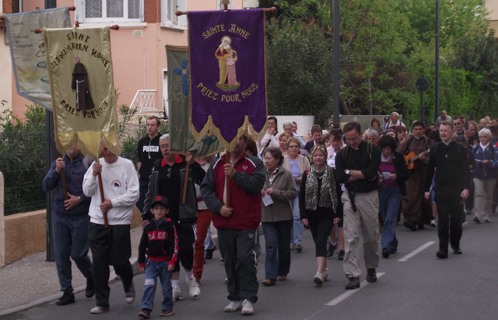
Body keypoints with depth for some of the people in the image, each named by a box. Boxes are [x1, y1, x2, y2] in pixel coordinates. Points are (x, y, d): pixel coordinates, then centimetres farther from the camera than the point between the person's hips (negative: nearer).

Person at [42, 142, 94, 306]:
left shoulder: (87, 163, -6)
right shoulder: (58, 163, 10)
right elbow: (46, 186, 1)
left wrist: (80, 199, -17)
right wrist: (56, 171, -13)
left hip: (81, 216, -4)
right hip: (60, 215, 4)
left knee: (78, 254, -3)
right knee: (61, 254, 2)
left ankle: (91, 278, 28)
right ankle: (67, 292, 11)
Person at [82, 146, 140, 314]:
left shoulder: (127, 165, -3)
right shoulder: (96, 165, 6)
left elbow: (134, 194, -6)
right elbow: (87, 191, 2)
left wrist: (112, 202, -13)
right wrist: (94, 174, -13)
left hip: (120, 220, -3)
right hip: (97, 220, 3)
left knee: (119, 261, 1)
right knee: (99, 263, 2)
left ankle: (129, 287, 34)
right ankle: (102, 303, 11)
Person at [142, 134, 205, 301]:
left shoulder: (186, 164, -1)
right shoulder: (157, 166, 12)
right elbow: (151, 192, 16)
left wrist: (193, 164, -25)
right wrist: (146, 215, 11)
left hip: (184, 217, -4)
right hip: (163, 217, 4)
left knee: (185, 248, -10)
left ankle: (190, 276, 17)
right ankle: (175, 287, 11)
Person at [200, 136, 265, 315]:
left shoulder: (254, 164, 3)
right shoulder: (217, 165, 11)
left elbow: (256, 185, -13)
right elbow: (206, 189, 5)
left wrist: (236, 174, -20)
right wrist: (219, 207, -8)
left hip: (246, 221, -4)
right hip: (223, 222, 4)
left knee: (245, 259, -11)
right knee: (229, 261, 9)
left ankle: (248, 298, -4)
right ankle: (235, 298, 18)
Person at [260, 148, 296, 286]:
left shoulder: (286, 174, -5)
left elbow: (292, 193, -9)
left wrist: (275, 192, -18)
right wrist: (258, 192, -6)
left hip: (283, 215, -1)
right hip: (267, 215, 1)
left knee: (284, 245, 10)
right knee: (271, 244, -8)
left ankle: (283, 272, 28)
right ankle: (271, 276, -11)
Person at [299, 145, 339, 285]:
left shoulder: (332, 173, -1)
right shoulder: (307, 174, 5)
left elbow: (337, 194, 1)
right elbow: (301, 196, 6)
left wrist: (338, 214, -4)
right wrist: (303, 215, -1)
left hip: (327, 214, -3)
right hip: (312, 213, 3)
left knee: (321, 241, -15)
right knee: (318, 242, 9)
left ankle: (320, 272, -23)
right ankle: (324, 270, 21)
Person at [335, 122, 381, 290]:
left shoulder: (373, 150, -2)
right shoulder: (342, 154, 4)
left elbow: (372, 172, -15)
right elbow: (341, 178, -7)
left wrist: (350, 172, -7)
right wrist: (364, 175, -10)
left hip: (370, 196, -1)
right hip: (351, 197, 1)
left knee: (371, 236, 10)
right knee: (350, 237, -8)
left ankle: (371, 269, 29)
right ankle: (353, 275, -9)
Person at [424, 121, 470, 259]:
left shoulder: (459, 148, 2)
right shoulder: (435, 149, 5)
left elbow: (465, 169, 0)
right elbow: (430, 170, 9)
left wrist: (466, 188, -10)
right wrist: (427, 189, 7)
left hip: (457, 189, 0)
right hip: (441, 189, 0)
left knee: (456, 219, 9)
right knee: (442, 219, -9)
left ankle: (455, 245, 27)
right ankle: (443, 248, -10)